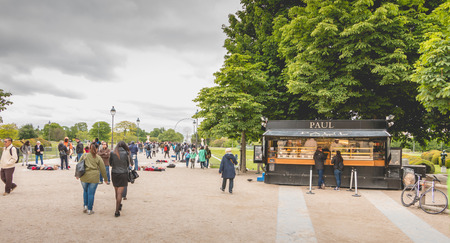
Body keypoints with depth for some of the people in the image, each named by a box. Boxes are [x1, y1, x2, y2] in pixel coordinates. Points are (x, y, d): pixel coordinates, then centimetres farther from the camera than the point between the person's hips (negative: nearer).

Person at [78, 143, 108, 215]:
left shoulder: (84, 156, 3)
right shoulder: (98, 158, 1)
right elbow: (103, 169, 3)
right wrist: (105, 178, 13)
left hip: (84, 177, 2)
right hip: (94, 178, -2)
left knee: (85, 191, 23)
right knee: (91, 193, 4)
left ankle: (85, 206, 17)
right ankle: (89, 210, 8)